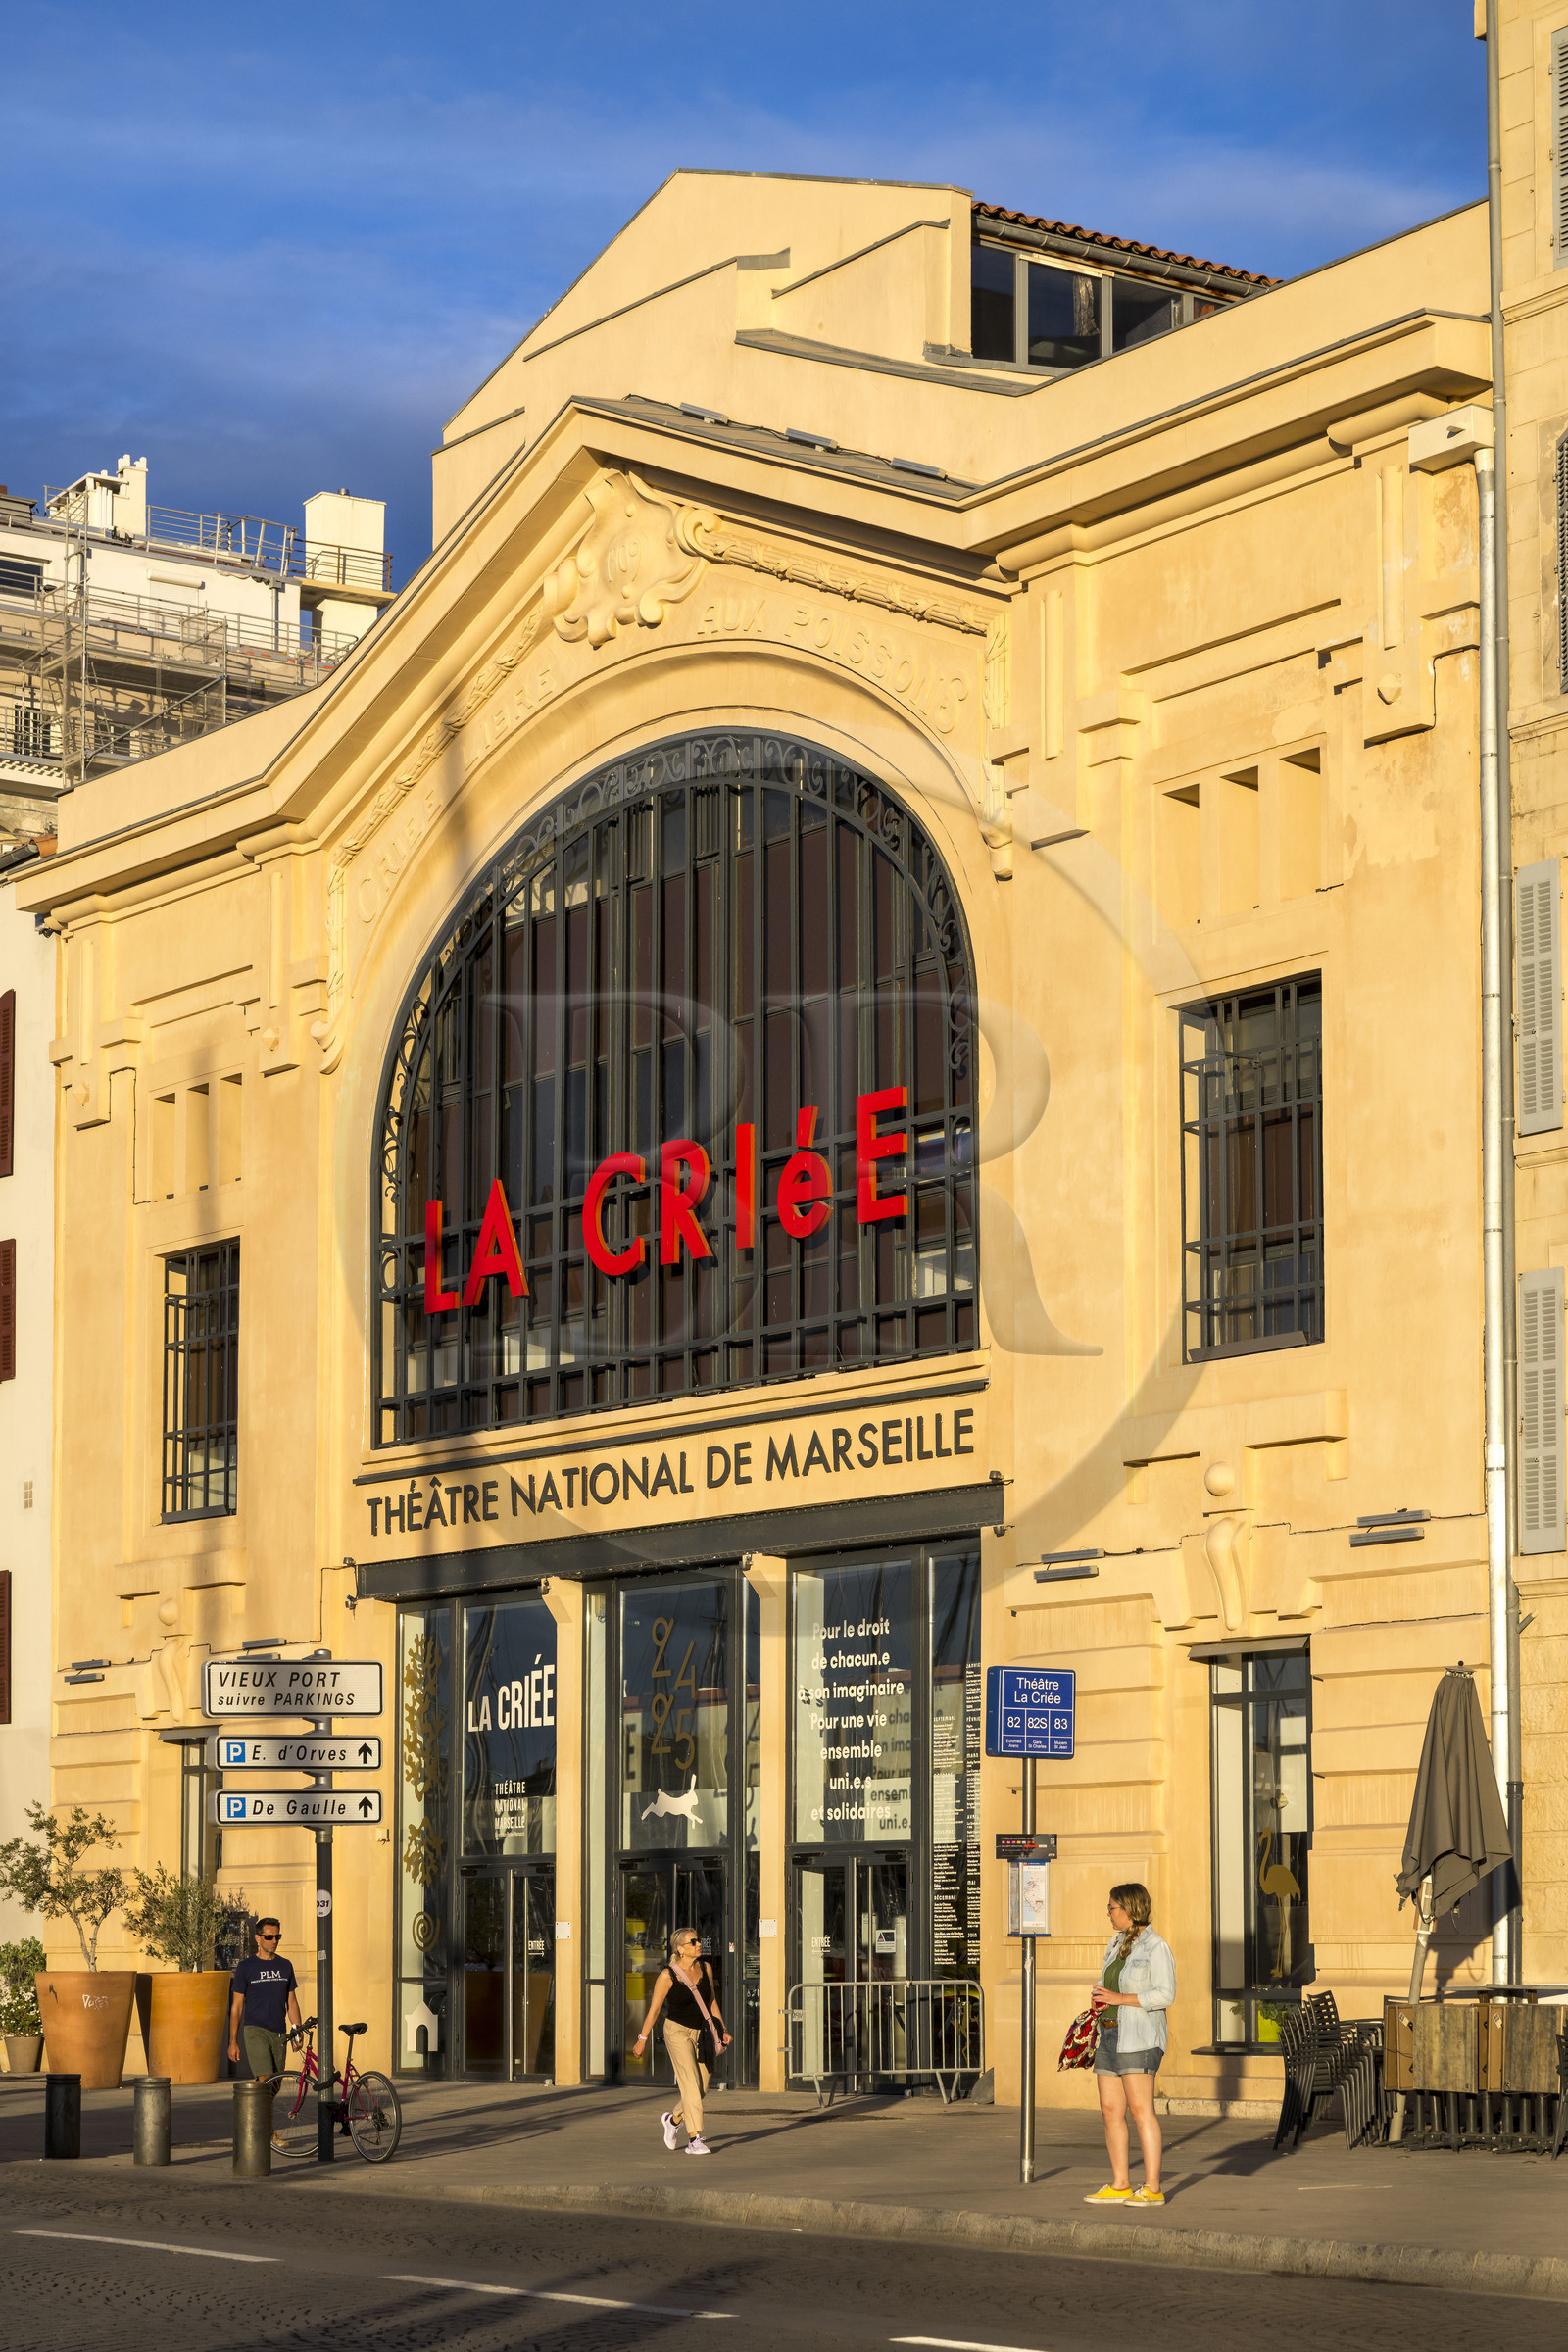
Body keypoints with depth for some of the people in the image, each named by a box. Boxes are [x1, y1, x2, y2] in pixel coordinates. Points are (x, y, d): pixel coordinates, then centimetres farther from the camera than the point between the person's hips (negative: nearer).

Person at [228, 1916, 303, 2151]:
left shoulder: (285, 1966, 11)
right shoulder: (246, 1968, -1)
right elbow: (237, 2006, 1)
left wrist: (298, 2031, 4)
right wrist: (233, 2041, -3)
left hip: (279, 2034, 5)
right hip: (256, 2031, -5)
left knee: (275, 2085, 6)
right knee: (265, 2081, -17)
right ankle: (270, 2132, -18)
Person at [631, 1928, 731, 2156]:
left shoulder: (705, 1969, 2)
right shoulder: (668, 1976, -12)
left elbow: (712, 2002, 12)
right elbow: (654, 2008, -4)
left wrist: (722, 2030, 9)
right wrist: (643, 2038, 0)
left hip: (699, 2034, 6)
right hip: (677, 2032, -6)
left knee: (702, 2086, 6)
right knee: (691, 2084, -15)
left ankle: (674, 2119, 33)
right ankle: (694, 2140, -16)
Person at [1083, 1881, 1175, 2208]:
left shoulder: (1155, 1946, -10)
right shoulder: (1117, 1942, 16)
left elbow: (1165, 1994, -16)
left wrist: (1119, 1998, -18)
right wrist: (1099, 2000, 3)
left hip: (1139, 2037, -9)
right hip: (1110, 2034, 9)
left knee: (1140, 2109, -12)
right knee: (1110, 2110, 6)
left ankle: (1153, 2189, -12)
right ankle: (1119, 2187, 11)